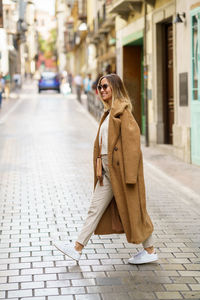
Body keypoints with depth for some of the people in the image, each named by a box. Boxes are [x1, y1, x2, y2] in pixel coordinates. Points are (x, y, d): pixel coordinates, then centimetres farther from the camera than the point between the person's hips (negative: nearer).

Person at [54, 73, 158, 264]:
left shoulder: (122, 111, -12)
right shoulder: (109, 112, 16)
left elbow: (131, 140, -18)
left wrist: (129, 174, -21)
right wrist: (100, 168, 17)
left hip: (120, 168, -9)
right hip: (107, 168, 9)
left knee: (132, 208, 1)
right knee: (96, 207, 9)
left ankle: (150, 251, 13)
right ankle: (78, 248, 13)